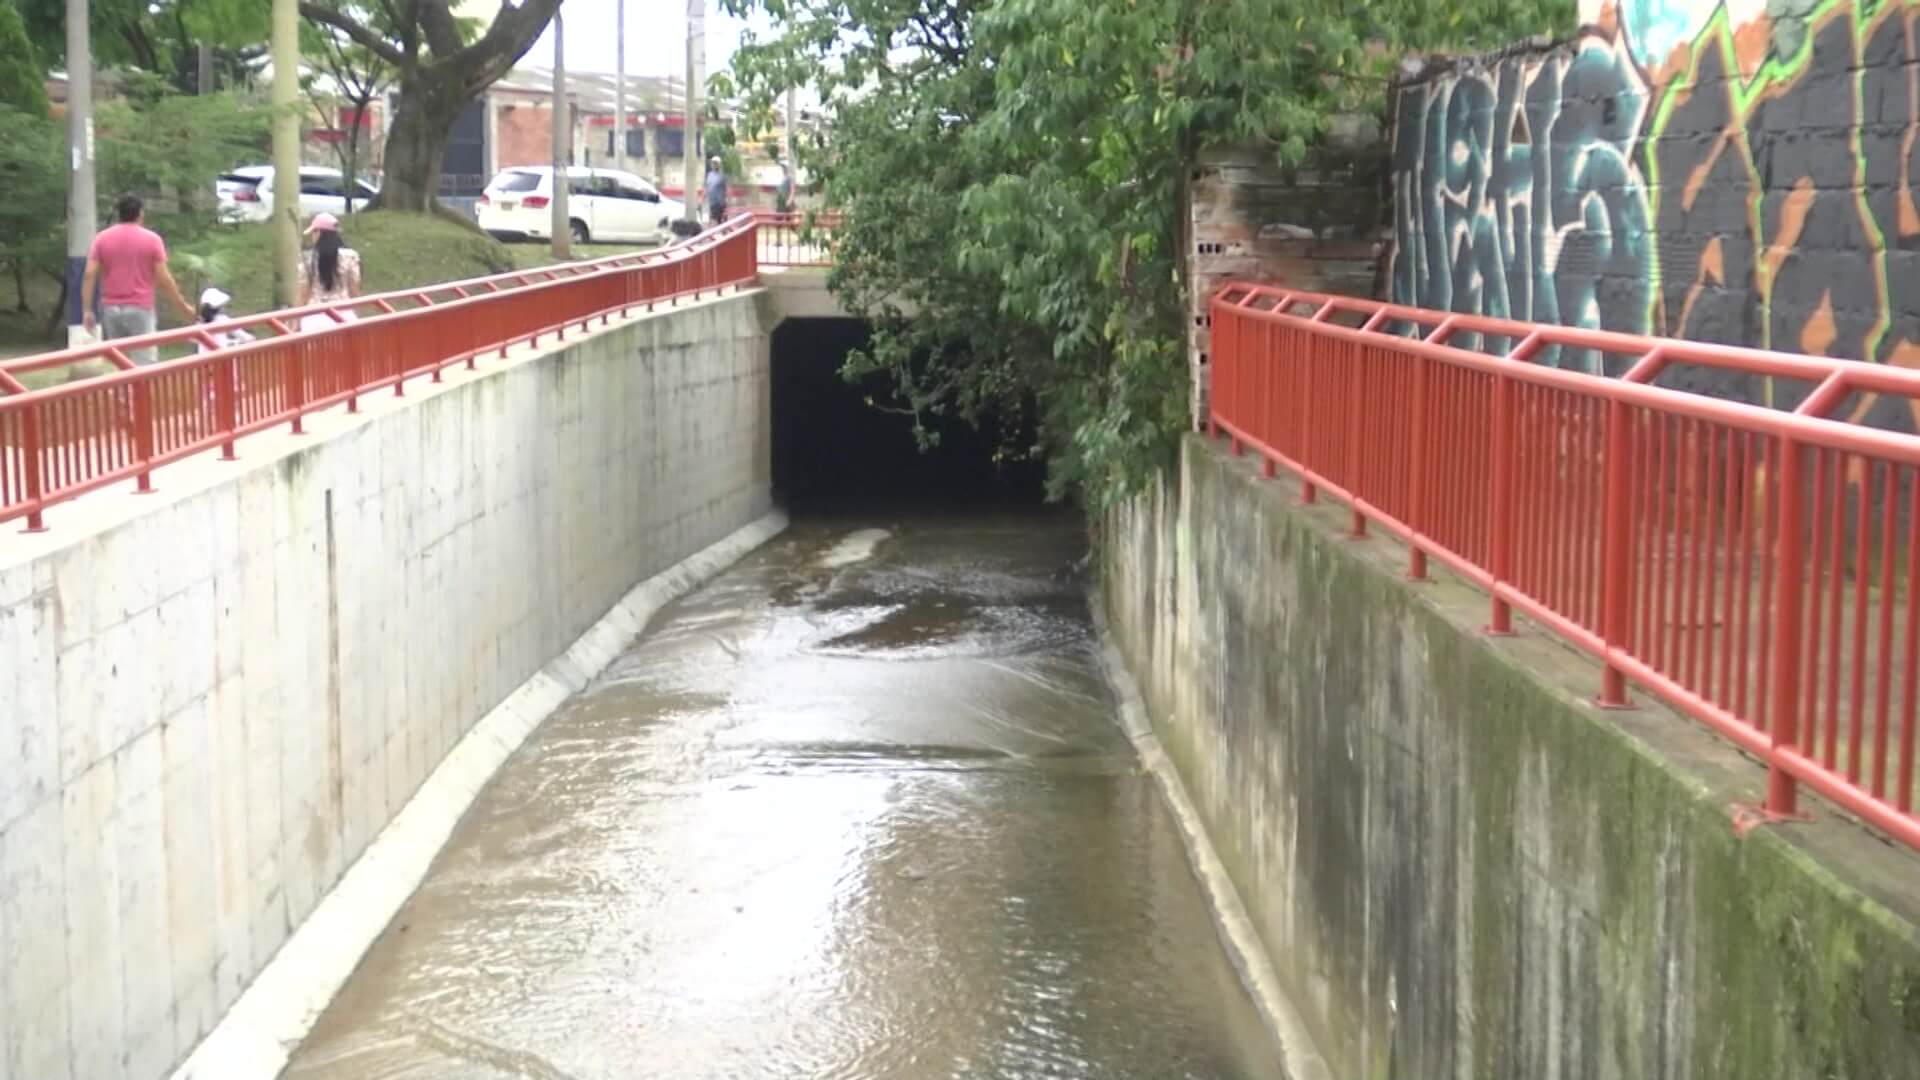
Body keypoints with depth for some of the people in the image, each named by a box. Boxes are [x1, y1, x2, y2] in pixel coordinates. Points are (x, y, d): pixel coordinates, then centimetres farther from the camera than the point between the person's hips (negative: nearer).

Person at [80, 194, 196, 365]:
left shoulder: (102, 238, 5)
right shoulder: (152, 239, -3)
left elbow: (90, 275, -2)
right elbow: (163, 278, -5)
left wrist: (87, 310, 1)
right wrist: (183, 306, 6)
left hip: (110, 309, 3)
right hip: (140, 309, -3)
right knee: (145, 363, -5)